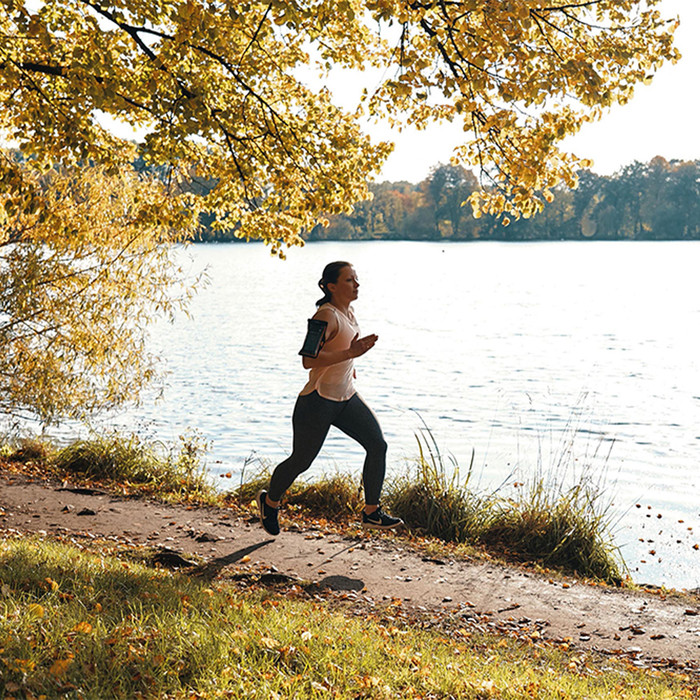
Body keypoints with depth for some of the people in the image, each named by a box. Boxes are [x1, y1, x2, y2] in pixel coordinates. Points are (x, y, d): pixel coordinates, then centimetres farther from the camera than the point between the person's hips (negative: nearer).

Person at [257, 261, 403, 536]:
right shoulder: (326, 316, -20)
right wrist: (349, 353, -36)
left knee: (378, 445, -7)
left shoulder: (347, 312, 8)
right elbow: (308, 359, -31)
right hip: (318, 400, -8)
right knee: (300, 461, 6)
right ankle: (270, 501, 34)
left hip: (346, 398, 8)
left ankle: (371, 512, 3)